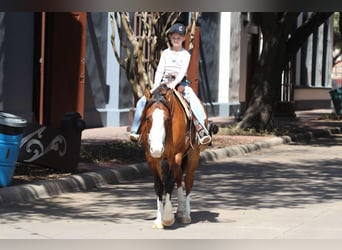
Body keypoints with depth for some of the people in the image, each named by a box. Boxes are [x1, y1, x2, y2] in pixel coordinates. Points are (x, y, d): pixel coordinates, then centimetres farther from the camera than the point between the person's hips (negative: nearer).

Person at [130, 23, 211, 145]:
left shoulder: (185, 55, 3)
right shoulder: (165, 53, 11)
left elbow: (183, 71, -10)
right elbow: (159, 70, 6)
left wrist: (174, 83, -27)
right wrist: (156, 84, -10)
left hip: (180, 83, -3)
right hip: (164, 83, 3)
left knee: (195, 105, -29)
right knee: (142, 102, -13)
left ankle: (202, 132, -32)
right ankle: (136, 131, -7)